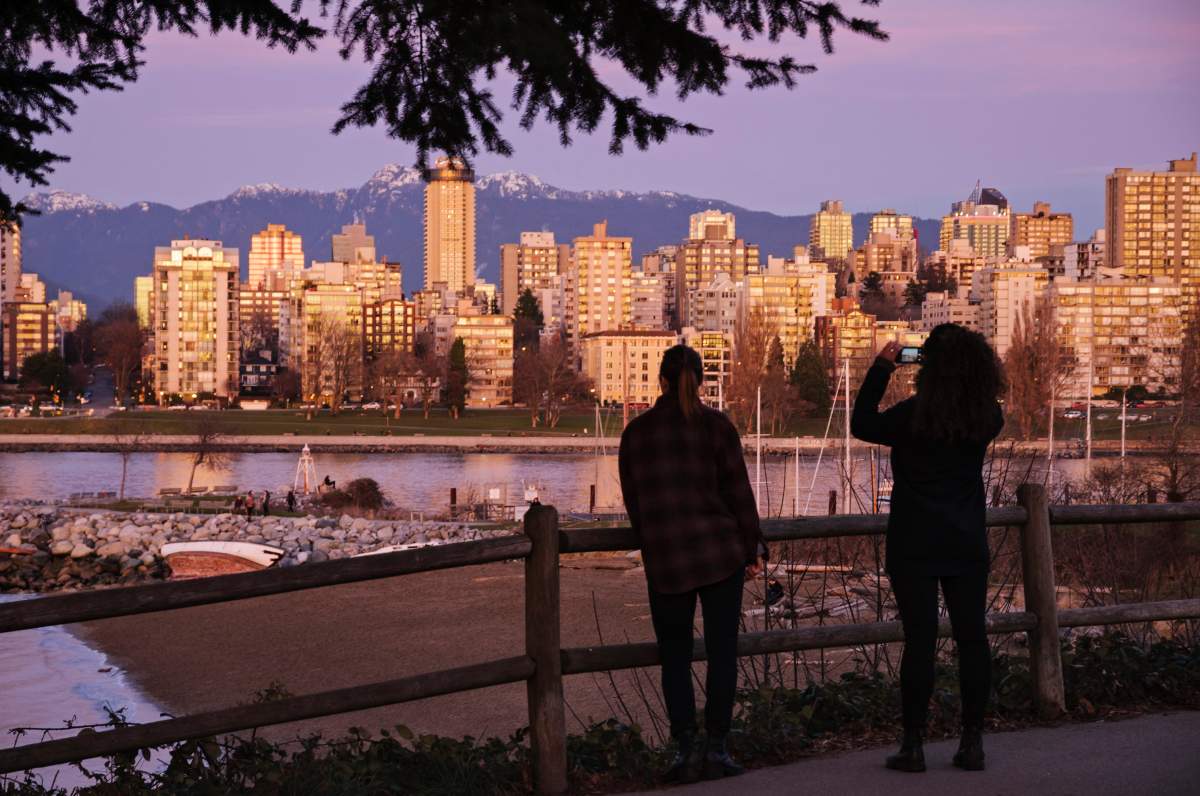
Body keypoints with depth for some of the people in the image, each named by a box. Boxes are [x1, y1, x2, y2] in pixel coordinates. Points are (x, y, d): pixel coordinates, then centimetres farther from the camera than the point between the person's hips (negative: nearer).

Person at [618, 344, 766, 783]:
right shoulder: (716, 425, -4)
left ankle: (685, 748, -1)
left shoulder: (636, 432, 3)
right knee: (722, 651, 5)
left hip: (664, 560, 1)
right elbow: (738, 492, -2)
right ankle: (717, 748, 4)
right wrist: (753, 548, 7)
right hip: (721, 554, -1)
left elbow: (633, 502, 8)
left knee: (675, 656, 7)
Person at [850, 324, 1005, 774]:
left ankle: (913, 745, 2)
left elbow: (862, 424, 1)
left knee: (920, 640, -1)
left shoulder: (913, 415, -15)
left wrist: (880, 369, 6)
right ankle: (972, 742, 11)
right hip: (968, 545, 3)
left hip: (915, 546, -3)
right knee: (972, 638, 8)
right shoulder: (988, 418, -3)